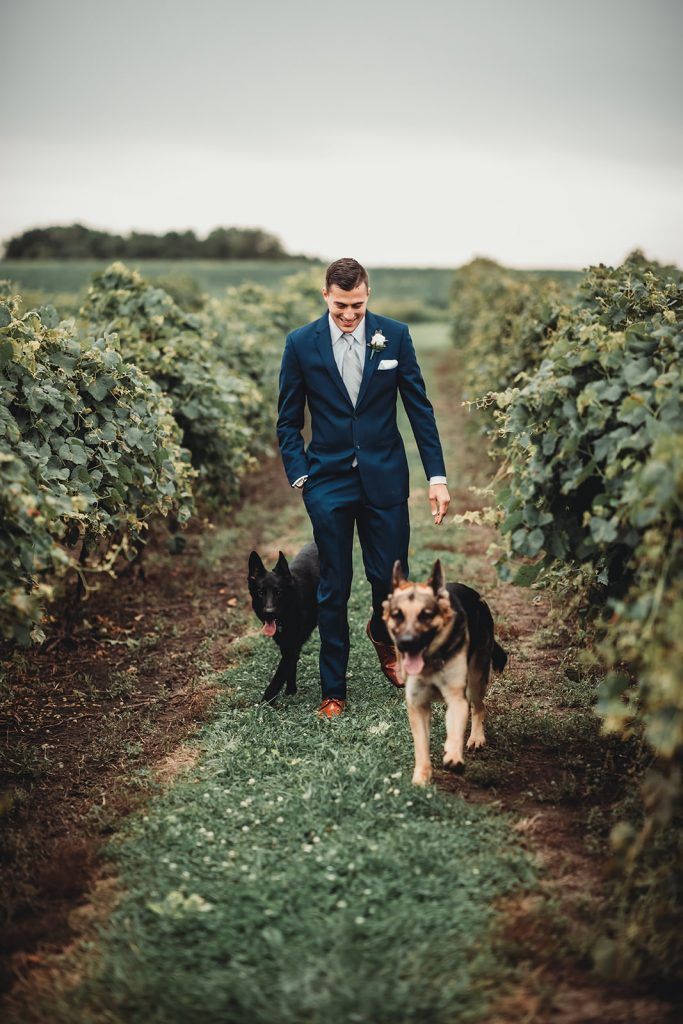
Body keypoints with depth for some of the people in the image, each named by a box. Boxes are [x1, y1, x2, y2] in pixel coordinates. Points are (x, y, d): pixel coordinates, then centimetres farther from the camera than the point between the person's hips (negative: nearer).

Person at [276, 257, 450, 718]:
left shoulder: (395, 335, -1)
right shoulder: (301, 343, -2)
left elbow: (420, 407, 2)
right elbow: (289, 421, 5)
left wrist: (437, 475, -3)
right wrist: (300, 477, -6)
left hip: (384, 478, 1)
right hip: (329, 482, 0)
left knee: (391, 577, 3)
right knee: (333, 589, 5)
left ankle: (382, 633, 38)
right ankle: (333, 690, 18)